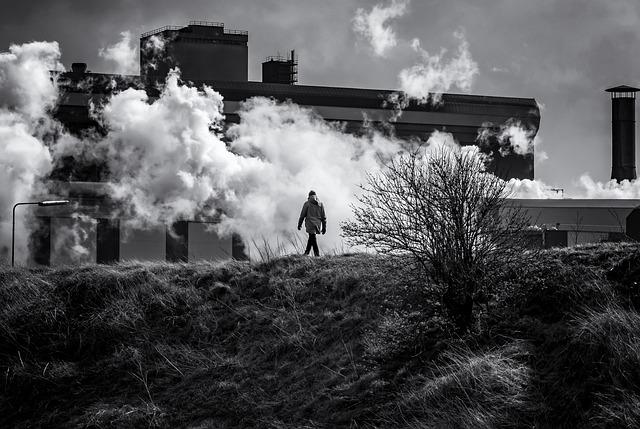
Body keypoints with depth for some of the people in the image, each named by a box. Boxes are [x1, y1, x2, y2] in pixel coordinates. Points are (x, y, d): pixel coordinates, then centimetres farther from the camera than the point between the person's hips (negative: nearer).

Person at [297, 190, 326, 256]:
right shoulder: (320, 204, 9)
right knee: (311, 238, 18)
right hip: (318, 224, 4)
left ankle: (317, 254, -14)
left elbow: (302, 215, -2)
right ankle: (307, 252, 25)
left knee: (313, 238, -6)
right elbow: (323, 217, 8)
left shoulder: (307, 203, -2)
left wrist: (299, 224, 8)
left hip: (310, 224, -4)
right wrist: (324, 227, 12)